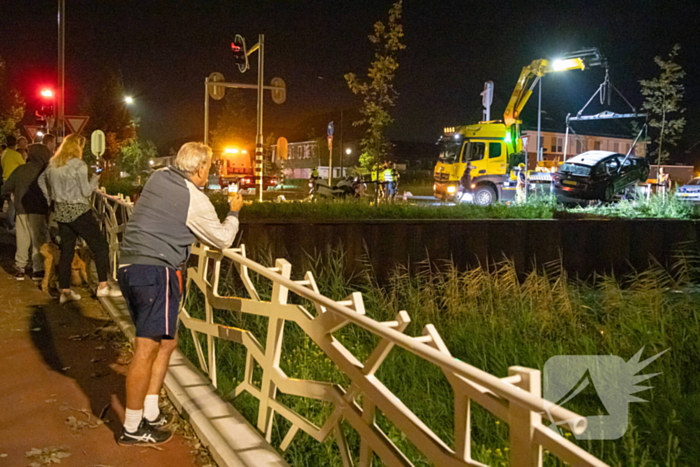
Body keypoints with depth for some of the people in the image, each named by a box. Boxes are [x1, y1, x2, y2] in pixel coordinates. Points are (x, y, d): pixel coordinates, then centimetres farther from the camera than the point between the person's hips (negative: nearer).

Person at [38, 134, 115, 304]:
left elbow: (42, 180, 23)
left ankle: (65, 291, 14)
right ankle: (103, 286, -5)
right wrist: (96, 179, 2)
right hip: (79, 212, -7)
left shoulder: (52, 164, 9)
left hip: (61, 212, 7)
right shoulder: (78, 165, -13)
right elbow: (86, 191, -13)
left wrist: (51, 198, 24)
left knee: (66, 251, 12)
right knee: (100, 246, 0)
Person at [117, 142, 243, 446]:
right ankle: (132, 429, 3)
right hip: (157, 271, -9)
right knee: (147, 348, -4)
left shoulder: (158, 178, 12)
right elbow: (223, 240, 4)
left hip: (128, 266, 9)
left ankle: (150, 414, 21)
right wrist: (234, 213, 20)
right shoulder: (196, 201, -9)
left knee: (167, 340, 17)